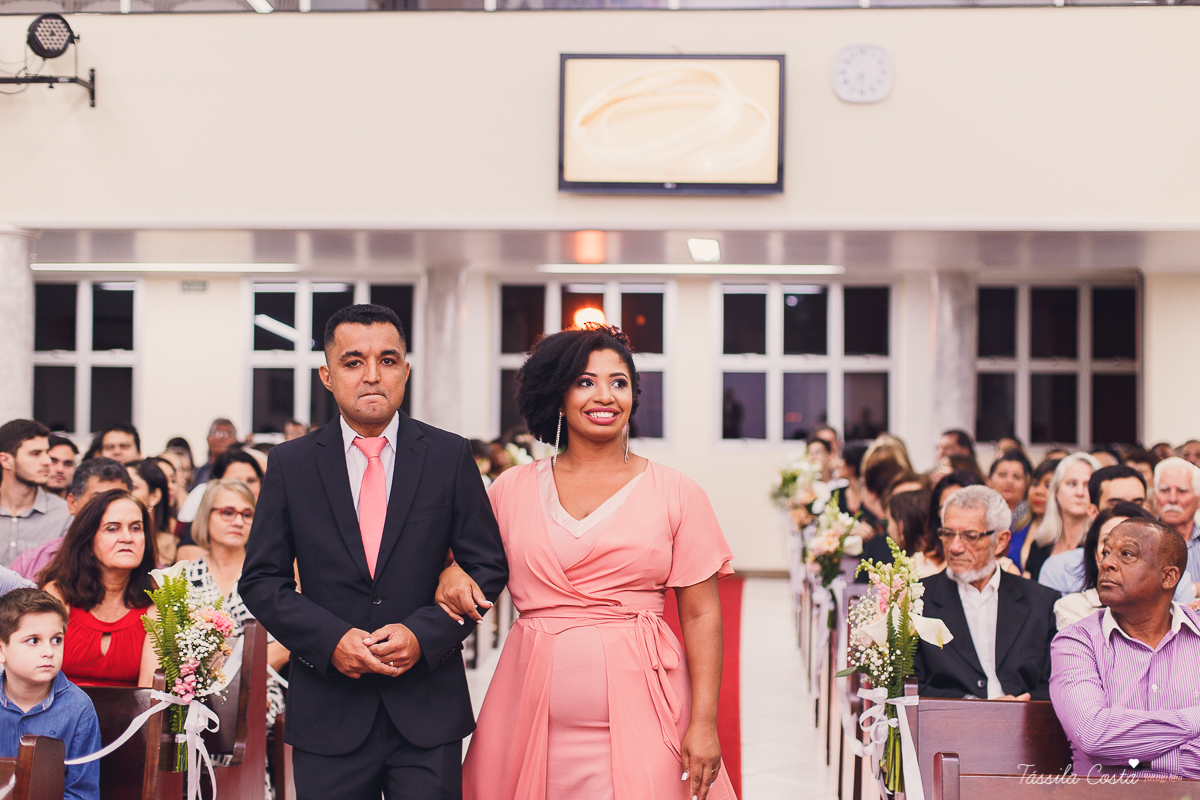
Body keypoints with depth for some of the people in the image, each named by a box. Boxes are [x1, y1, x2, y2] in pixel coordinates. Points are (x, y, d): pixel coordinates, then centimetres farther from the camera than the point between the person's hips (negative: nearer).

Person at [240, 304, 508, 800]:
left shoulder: (450, 456, 3)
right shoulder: (290, 464, 4)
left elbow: (487, 567, 3)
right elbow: (260, 579, 3)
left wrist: (423, 633, -11)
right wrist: (329, 640, -12)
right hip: (328, 716, 0)